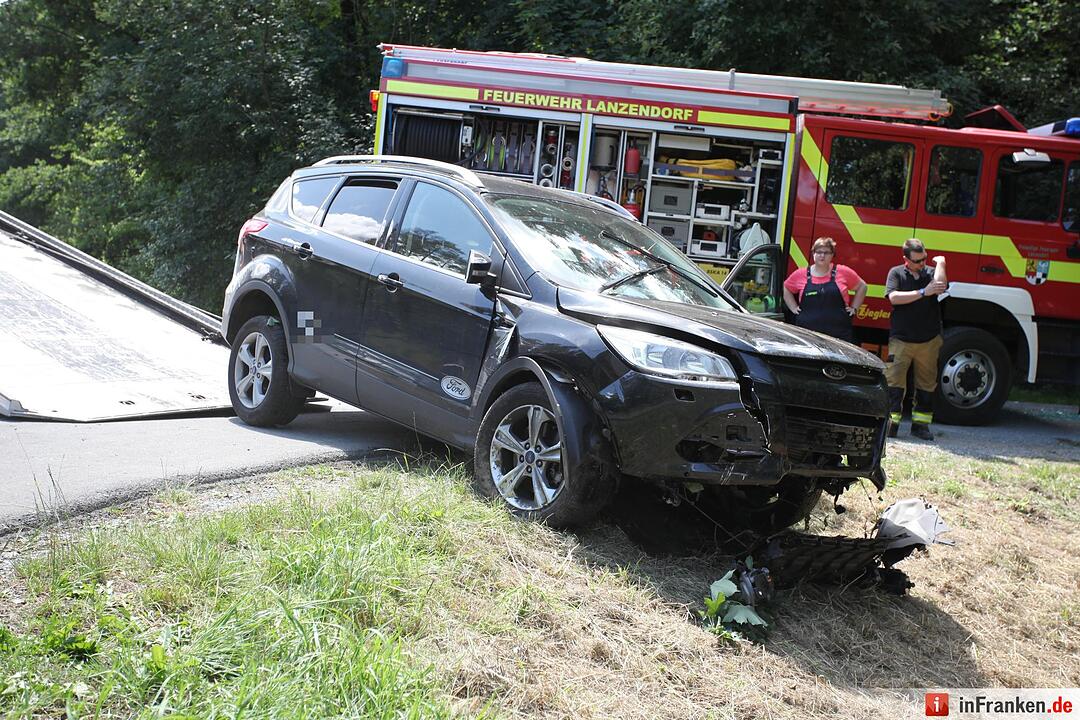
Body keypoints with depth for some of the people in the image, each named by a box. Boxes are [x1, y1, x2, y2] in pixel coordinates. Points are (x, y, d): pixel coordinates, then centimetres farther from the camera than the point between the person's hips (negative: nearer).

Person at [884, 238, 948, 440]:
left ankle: (920, 424, 18)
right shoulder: (896, 273, 2)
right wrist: (923, 292, -16)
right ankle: (891, 423, -4)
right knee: (894, 381, -7)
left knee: (927, 384, 9)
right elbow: (894, 297, -15)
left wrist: (940, 262, -5)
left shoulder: (930, 272, 6)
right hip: (901, 339, -3)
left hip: (929, 340, 3)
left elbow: (940, 284, -17)